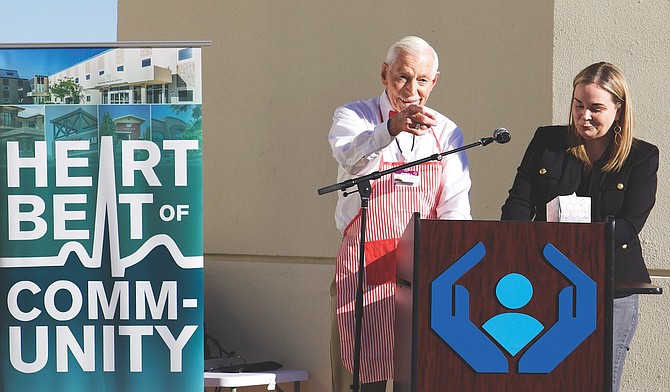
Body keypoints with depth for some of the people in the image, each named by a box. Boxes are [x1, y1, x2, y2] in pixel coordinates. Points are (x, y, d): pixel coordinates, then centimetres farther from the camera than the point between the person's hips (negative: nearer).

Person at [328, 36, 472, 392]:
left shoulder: (446, 132, 12)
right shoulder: (353, 117, 2)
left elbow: (455, 206, 4)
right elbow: (350, 154, -23)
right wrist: (391, 129, -44)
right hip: (365, 268, -2)